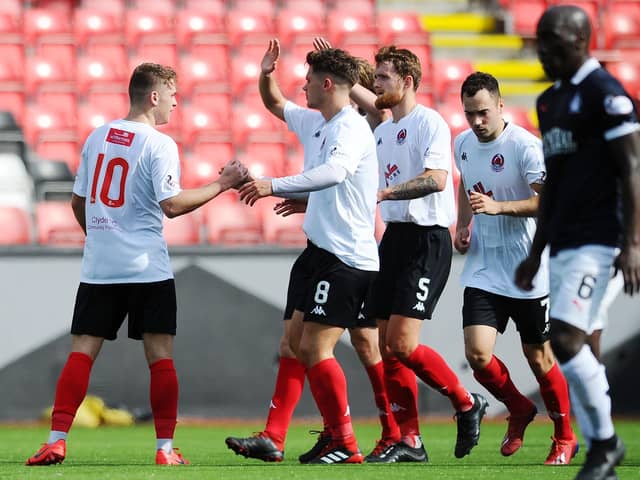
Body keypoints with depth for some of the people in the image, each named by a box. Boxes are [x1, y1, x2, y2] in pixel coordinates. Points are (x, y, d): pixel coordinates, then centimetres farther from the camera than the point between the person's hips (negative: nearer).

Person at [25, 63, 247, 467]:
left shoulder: (97, 137, 11)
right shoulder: (159, 145, -8)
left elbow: (78, 202, 16)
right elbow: (172, 205, -14)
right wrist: (222, 184, -6)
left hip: (98, 267, 5)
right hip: (146, 267, -5)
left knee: (82, 352, 2)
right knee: (160, 355, 2)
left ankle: (57, 440, -7)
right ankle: (166, 446, 1)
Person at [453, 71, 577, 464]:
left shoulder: (525, 146, -15)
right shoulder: (463, 144, 5)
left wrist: (498, 206, -35)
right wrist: (463, 226, 11)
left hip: (527, 269, -5)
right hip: (482, 269, 5)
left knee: (539, 358, 5)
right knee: (477, 353, -9)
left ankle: (565, 438, 25)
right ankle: (519, 410, 20)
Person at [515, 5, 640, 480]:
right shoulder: (551, 101, 17)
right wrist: (536, 253, 23)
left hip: (597, 240, -9)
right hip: (563, 242, 9)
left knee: (565, 339, -17)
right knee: (577, 350, 6)